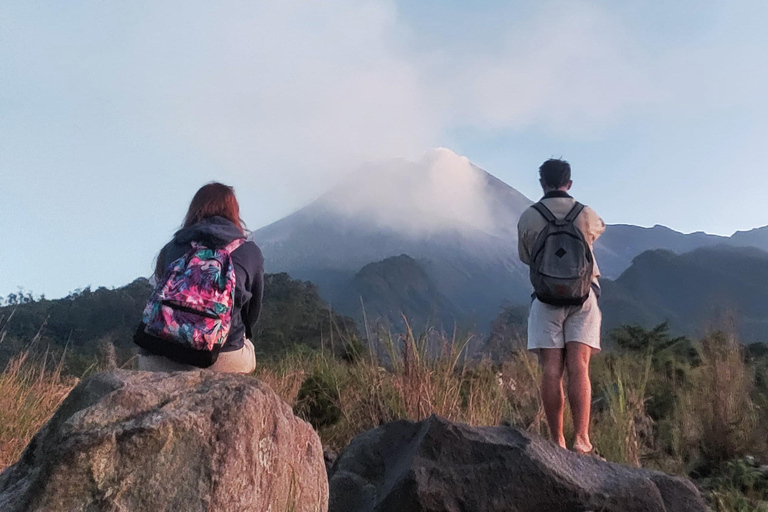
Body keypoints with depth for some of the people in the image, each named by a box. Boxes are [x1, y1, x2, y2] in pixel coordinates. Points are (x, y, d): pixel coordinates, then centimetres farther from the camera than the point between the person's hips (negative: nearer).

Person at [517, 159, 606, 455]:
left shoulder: (528, 217, 0)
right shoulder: (586, 214, 3)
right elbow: (599, 228, 28)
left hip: (546, 299, 0)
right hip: (583, 297, 1)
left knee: (551, 371, -1)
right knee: (579, 368, -5)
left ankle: (557, 442, 1)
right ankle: (581, 438, -13)